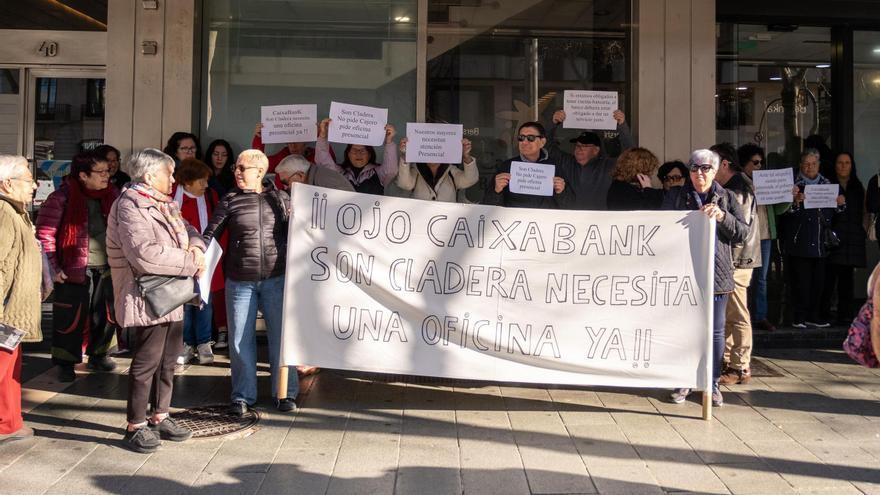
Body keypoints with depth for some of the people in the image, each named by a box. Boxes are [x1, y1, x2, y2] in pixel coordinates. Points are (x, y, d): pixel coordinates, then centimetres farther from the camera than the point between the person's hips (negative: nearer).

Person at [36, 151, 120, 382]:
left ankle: (98, 355, 31)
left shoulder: (111, 195, 3)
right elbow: (44, 234, -11)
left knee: (106, 315, 13)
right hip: (74, 271, -5)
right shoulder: (62, 198, -12)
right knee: (70, 318, 3)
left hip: (107, 269, 5)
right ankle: (65, 363, 18)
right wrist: (53, 268, -13)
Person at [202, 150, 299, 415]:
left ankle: (285, 393, 19)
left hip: (276, 278, 0)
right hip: (240, 280, 0)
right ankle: (242, 395, 20)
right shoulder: (230, 201, 3)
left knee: (281, 335, 6)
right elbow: (210, 234, 0)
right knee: (240, 339, 6)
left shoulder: (280, 198, 5)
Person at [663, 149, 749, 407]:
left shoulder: (726, 198, 8)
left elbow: (743, 233, 0)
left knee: (715, 331, 5)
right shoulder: (675, 196, 7)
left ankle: (713, 383, 17)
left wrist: (722, 216, -16)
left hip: (716, 273, 1)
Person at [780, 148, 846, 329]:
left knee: (818, 280, 5)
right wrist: (796, 202, -26)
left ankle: (813, 316, 14)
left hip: (820, 242, 5)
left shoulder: (826, 184, 16)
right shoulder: (794, 184, -1)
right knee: (800, 280, -6)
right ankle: (799, 317, 0)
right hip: (799, 242, -5)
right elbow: (785, 212, -8)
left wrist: (840, 204, 1)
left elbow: (832, 213, 21)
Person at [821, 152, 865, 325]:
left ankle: (845, 314, 8)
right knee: (829, 275, -8)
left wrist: (863, 231, 10)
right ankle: (824, 313, -1)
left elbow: (862, 212, 19)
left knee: (846, 276, 4)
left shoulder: (858, 187, 17)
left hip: (852, 239, 4)